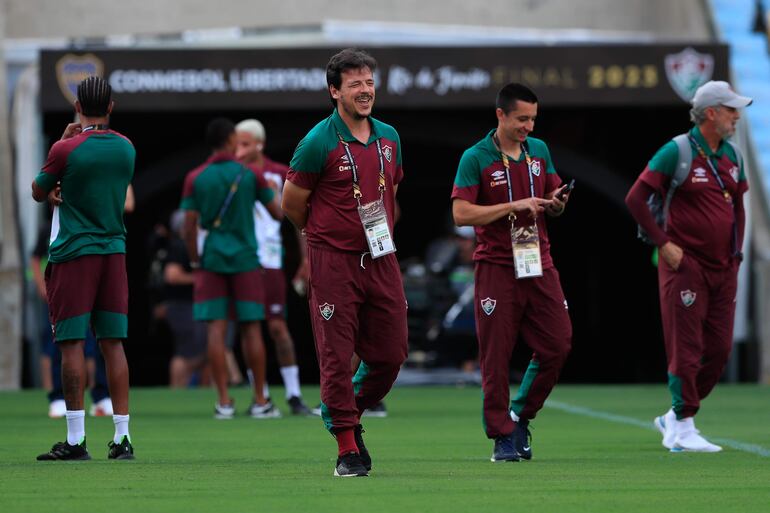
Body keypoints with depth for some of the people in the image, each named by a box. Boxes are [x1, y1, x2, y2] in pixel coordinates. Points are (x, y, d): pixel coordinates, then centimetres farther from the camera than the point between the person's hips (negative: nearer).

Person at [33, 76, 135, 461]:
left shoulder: (66, 149, -10)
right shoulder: (126, 148, 6)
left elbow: (38, 193, 5)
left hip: (73, 254, -4)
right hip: (114, 251, 5)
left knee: (72, 344, -4)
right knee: (113, 344, 5)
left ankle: (75, 439, -7)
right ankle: (122, 438, 2)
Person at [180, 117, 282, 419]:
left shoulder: (195, 178, 0)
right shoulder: (249, 175, -2)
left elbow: (189, 226, -2)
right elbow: (277, 213, 5)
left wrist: (195, 262, 9)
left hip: (211, 259, 1)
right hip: (245, 259, -1)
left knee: (216, 329, 0)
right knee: (251, 329, 4)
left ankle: (224, 402, -3)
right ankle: (260, 402, 6)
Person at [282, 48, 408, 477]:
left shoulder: (389, 138, 9)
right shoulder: (319, 142, -9)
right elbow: (292, 204, -1)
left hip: (381, 260, 6)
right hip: (335, 263, -6)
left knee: (391, 354, 6)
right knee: (338, 357, -4)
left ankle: (348, 415, 30)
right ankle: (348, 450, 3)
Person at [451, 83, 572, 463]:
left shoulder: (539, 151, 10)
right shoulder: (475, 158, -7)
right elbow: (461, 213, -14)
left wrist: (556, 203, -5)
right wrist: (513, 206, -19)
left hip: (539, 264, 5)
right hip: (497, 269, -5)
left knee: (557, 345, 0)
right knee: (496, 356, -3)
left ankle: (521, 415, 18)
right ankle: (502, 436, 5)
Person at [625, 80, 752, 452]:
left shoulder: (730, 156, 11)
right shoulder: (677, 151, -10)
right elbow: (635, 199, -11)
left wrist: (735, 252, 15)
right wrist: (663, 244, -13)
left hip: (723, 269, 7)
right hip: (686, 266, -7)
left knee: (719, 350, 7)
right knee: (687, 349, -5)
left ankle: (673, 419, 21)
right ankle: (683, 429, 2)